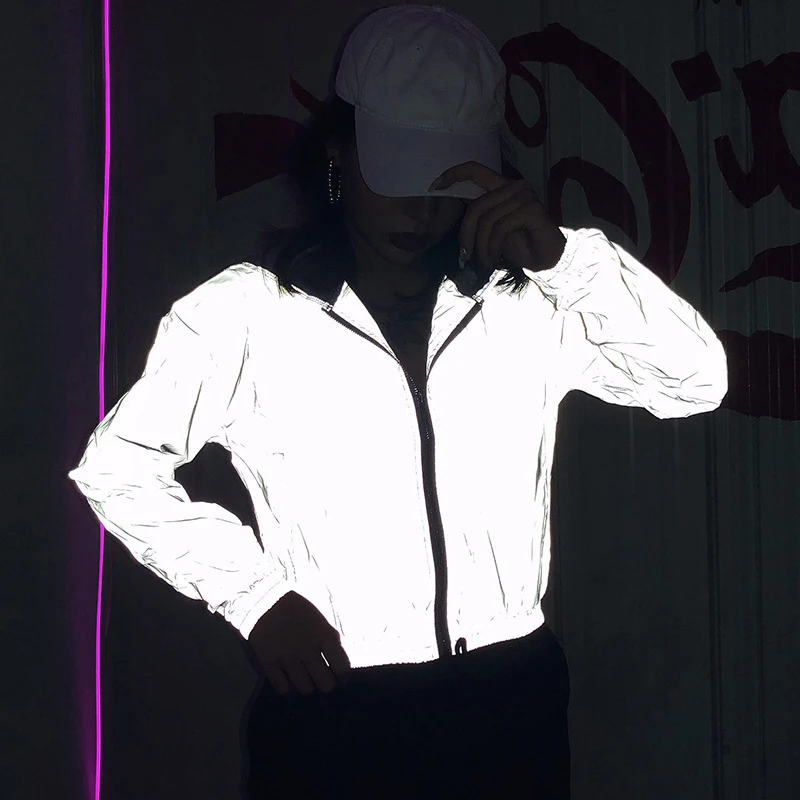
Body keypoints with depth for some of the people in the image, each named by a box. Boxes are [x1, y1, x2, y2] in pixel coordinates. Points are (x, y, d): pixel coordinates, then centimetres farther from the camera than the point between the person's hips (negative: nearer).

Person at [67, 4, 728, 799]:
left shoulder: (529, 303, 1)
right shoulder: (243, 313, -6)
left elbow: (696, 382, -7)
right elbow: (115, 465, -1)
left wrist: (563, 255, -20)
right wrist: (252, 595, -7)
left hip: (513, 702, 3)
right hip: (327, 715, -2)